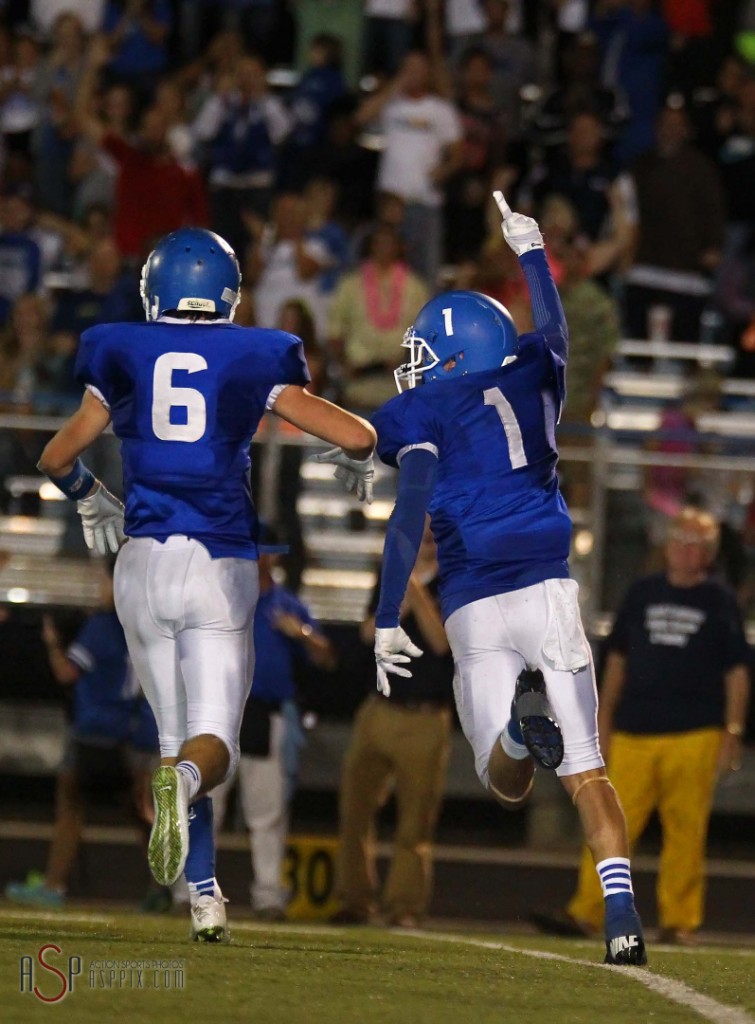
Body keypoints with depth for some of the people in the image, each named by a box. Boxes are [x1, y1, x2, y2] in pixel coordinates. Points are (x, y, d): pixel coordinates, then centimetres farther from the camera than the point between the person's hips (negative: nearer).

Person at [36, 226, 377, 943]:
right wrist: (353, 466, 23)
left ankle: (204, 898, 6)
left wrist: (92, 503, 32)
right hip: (222, 566, -2)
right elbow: (357, 436, -1)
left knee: (174, 739, 14)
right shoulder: (255, 361, 3)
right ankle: (183, 780, -40)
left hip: (145, 561, 2)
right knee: (214, 744, -4)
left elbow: (57, 458, 10)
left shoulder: (123, 358, 6)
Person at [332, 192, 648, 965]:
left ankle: (520, 724, -35)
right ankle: (622, 910, -16)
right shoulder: (531, 382, 14)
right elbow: (554, 331, 38)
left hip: (474, 606, -2)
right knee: (585, 769, 2)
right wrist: (530, 251, 54)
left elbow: (408, 516, -8)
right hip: (547, 589, 2)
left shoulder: (423, 415, 4)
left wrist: (387, 621, -9)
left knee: (508, 783, 1)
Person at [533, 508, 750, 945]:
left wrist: (733, 732, -3)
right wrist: (605, 717, 13)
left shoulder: (720, 601, 6)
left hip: (694, 737, -3)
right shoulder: (643, 593, 15)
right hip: (634, 734, 3)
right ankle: (585, 913, -6)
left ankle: (680, 921, 2)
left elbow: (736, 671, 4)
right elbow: (619, 658, 19)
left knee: (686, 833, -4)